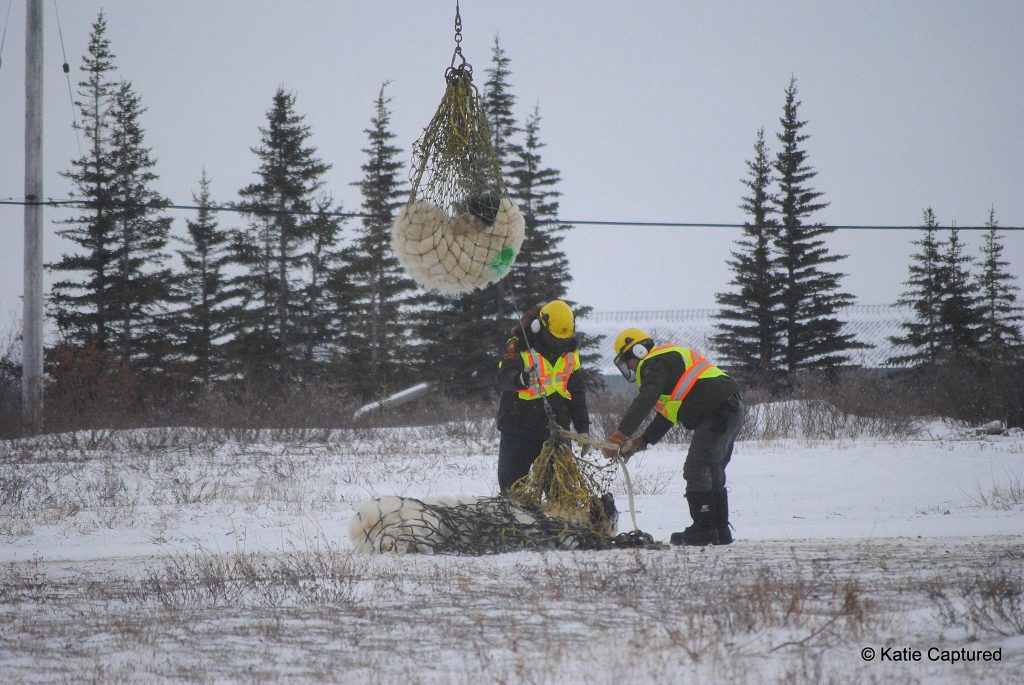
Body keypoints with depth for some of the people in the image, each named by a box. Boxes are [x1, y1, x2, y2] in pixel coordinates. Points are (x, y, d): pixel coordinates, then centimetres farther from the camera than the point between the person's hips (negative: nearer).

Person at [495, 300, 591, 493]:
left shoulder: (569, 350, 9)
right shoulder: (519, 345, -8)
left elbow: (577, 392, 17)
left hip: (556, 429, 4)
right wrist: (520, 379, -46)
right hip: (519, 428, -4)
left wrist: (583, 429, 14)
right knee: (511, 483, -1)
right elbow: (504, 379, -23)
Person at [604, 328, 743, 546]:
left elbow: (644, 402, -21)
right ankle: (720, 531, 20)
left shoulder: (654, 364, -6)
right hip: (732, 411, 11)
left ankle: (704, 529, -16)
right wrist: (641, 441, 21)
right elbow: (667, 414, 29)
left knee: (696, 470, -12)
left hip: (717, 412, -11)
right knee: (712, 473, 17)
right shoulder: (669, 360, 27)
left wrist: (620, 434, -27)